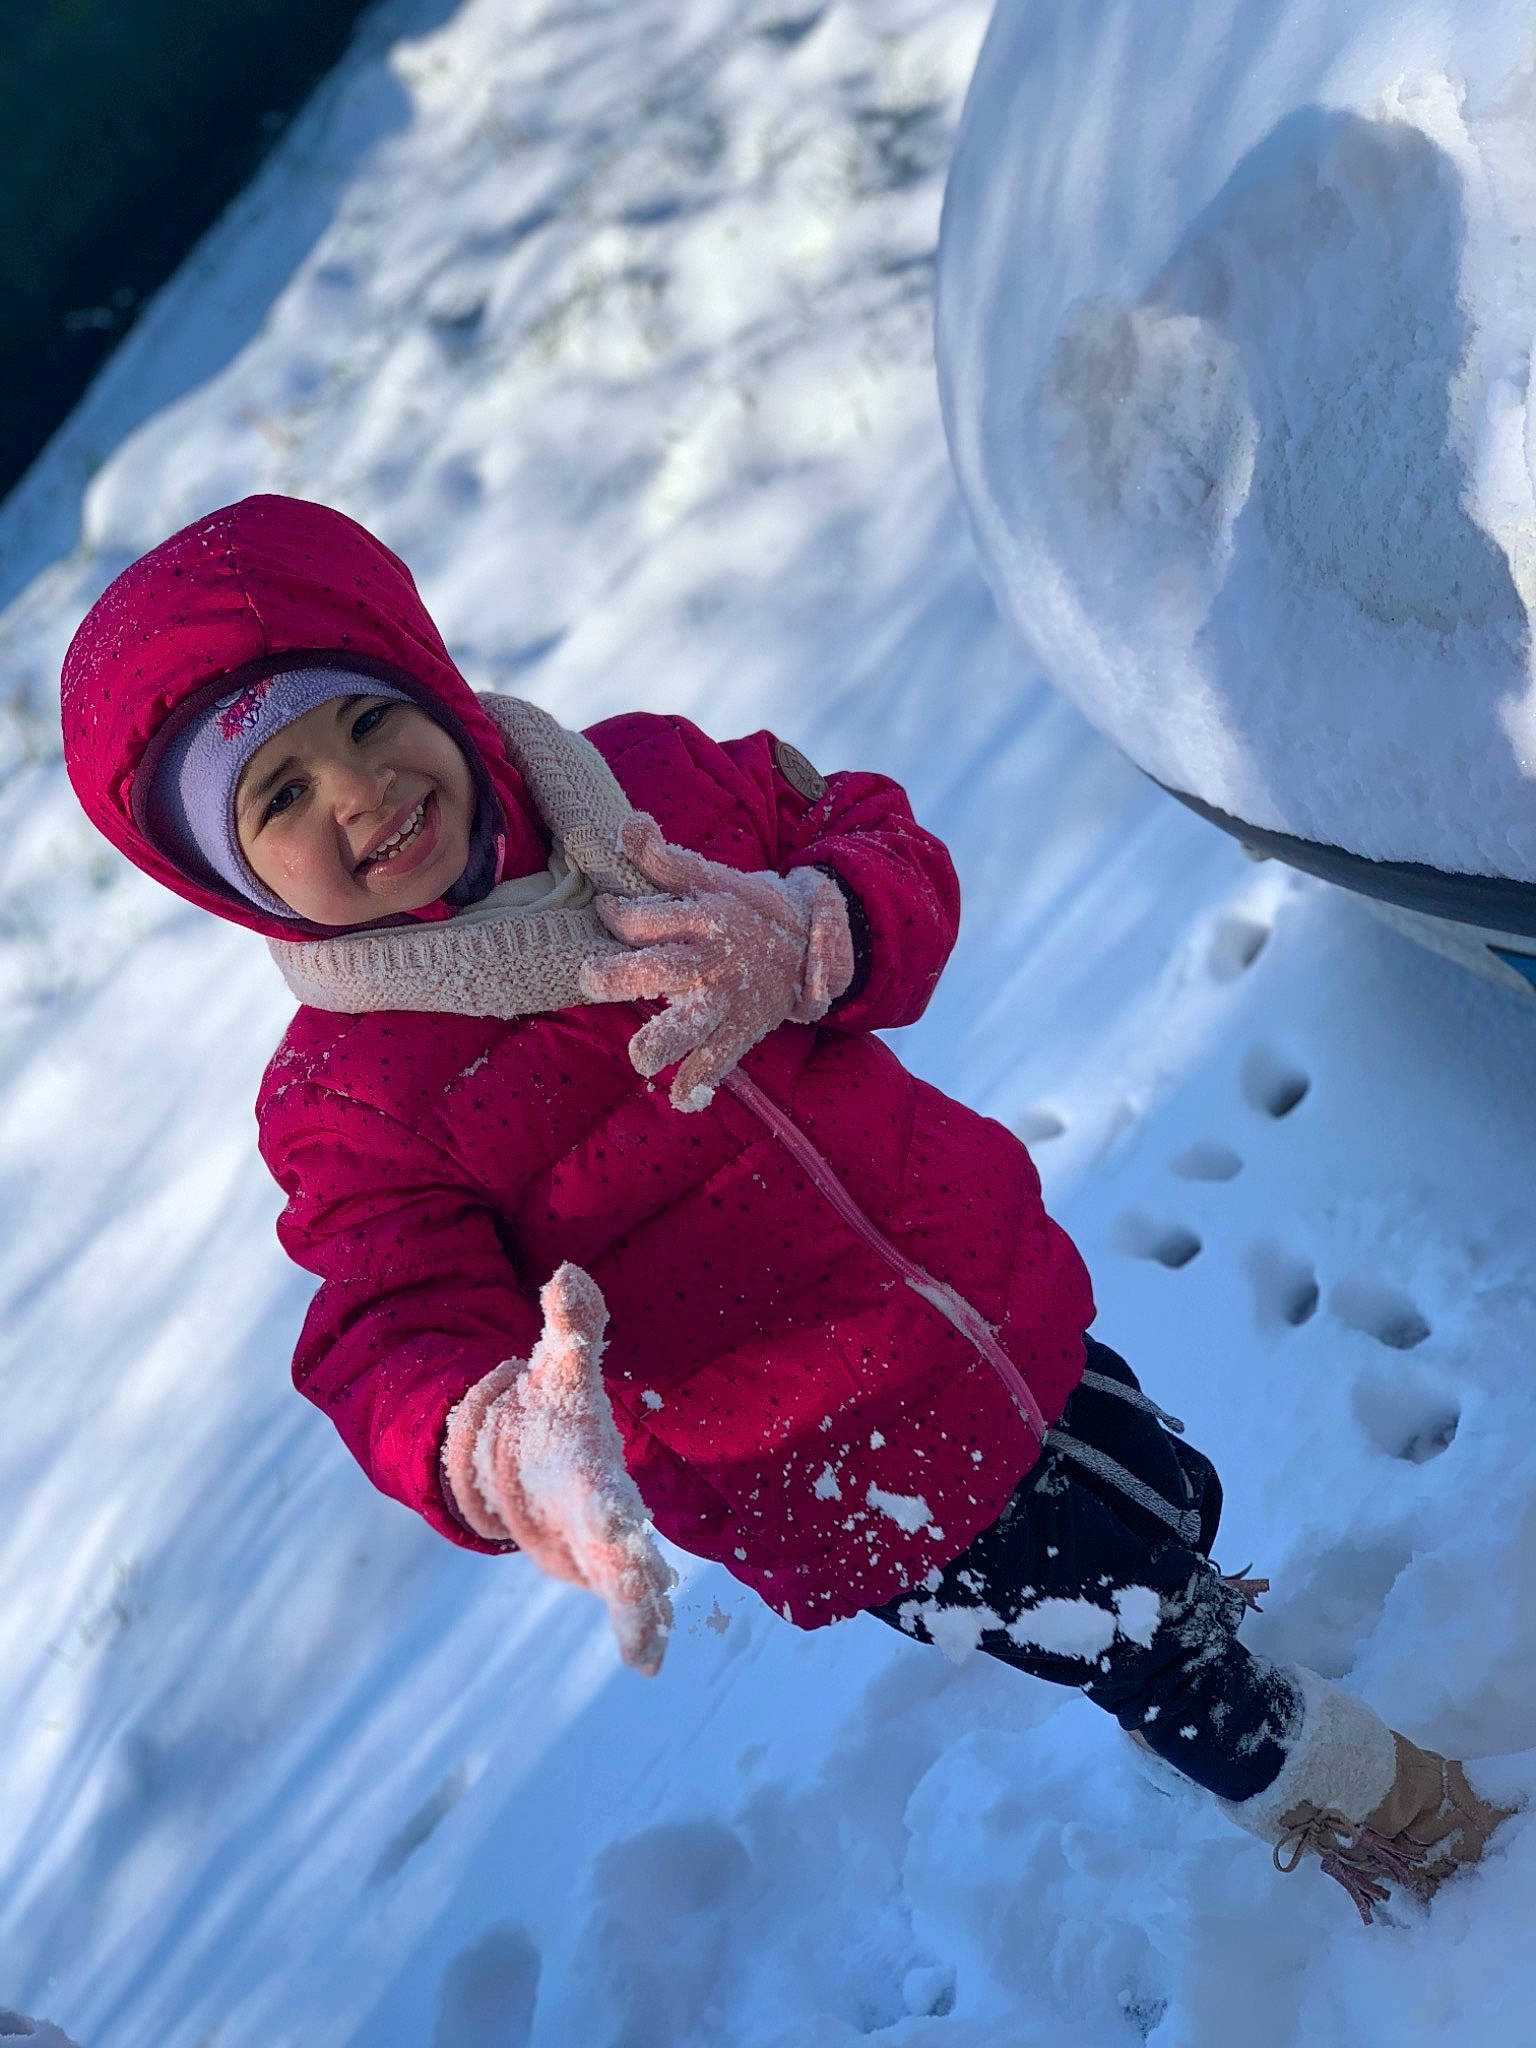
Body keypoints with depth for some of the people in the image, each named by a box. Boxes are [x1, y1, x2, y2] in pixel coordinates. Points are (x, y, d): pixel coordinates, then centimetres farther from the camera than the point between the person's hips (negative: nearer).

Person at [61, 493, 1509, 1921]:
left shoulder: (644, 779, -7)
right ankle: (1325, 1784, 46)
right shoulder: (341, 1100, -21)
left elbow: (893, 855, -4)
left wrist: (803, 937, -30)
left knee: (1168, 1505, 30)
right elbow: (399, 1339, -27)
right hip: (853, 1490, -5)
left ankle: (1203, 1641, 67)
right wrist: (501, 1451, -52)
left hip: (1003, 1307, 5)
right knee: (1158, 1668, 12)